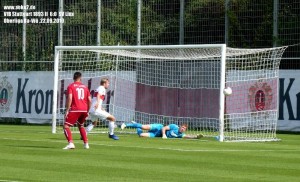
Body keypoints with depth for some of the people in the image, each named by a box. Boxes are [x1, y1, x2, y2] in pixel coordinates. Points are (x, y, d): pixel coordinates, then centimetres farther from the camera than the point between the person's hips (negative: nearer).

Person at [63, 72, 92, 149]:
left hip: (75, 109, -5)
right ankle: (86, 144, 22)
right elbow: (89, 100, 12)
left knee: (66, 126, -1)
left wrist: (67, 110, -12)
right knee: (80, 126, 28)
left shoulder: (71, 86, 1)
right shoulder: (84, 87, 14)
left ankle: (71, 143, -21)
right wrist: (87, 111, 22)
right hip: (84, 110, 5)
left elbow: (69, 98, -13)